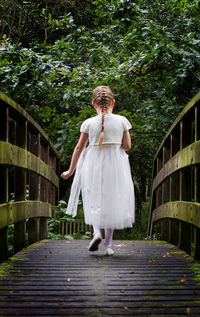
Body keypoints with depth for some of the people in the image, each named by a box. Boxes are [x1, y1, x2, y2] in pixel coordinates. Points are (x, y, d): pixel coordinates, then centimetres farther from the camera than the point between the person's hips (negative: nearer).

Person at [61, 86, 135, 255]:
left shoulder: (89, 123, -4)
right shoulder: (122, 121, -4)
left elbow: (79, 148, 1)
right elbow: (127, 146, 0)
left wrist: (71, 170, 11)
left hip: (94, 165, 0)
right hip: (115, 165, 0)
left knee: (94, 201, 15)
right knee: (112, 203, 11)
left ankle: (96, 232, -10)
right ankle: (108, 244, 15)